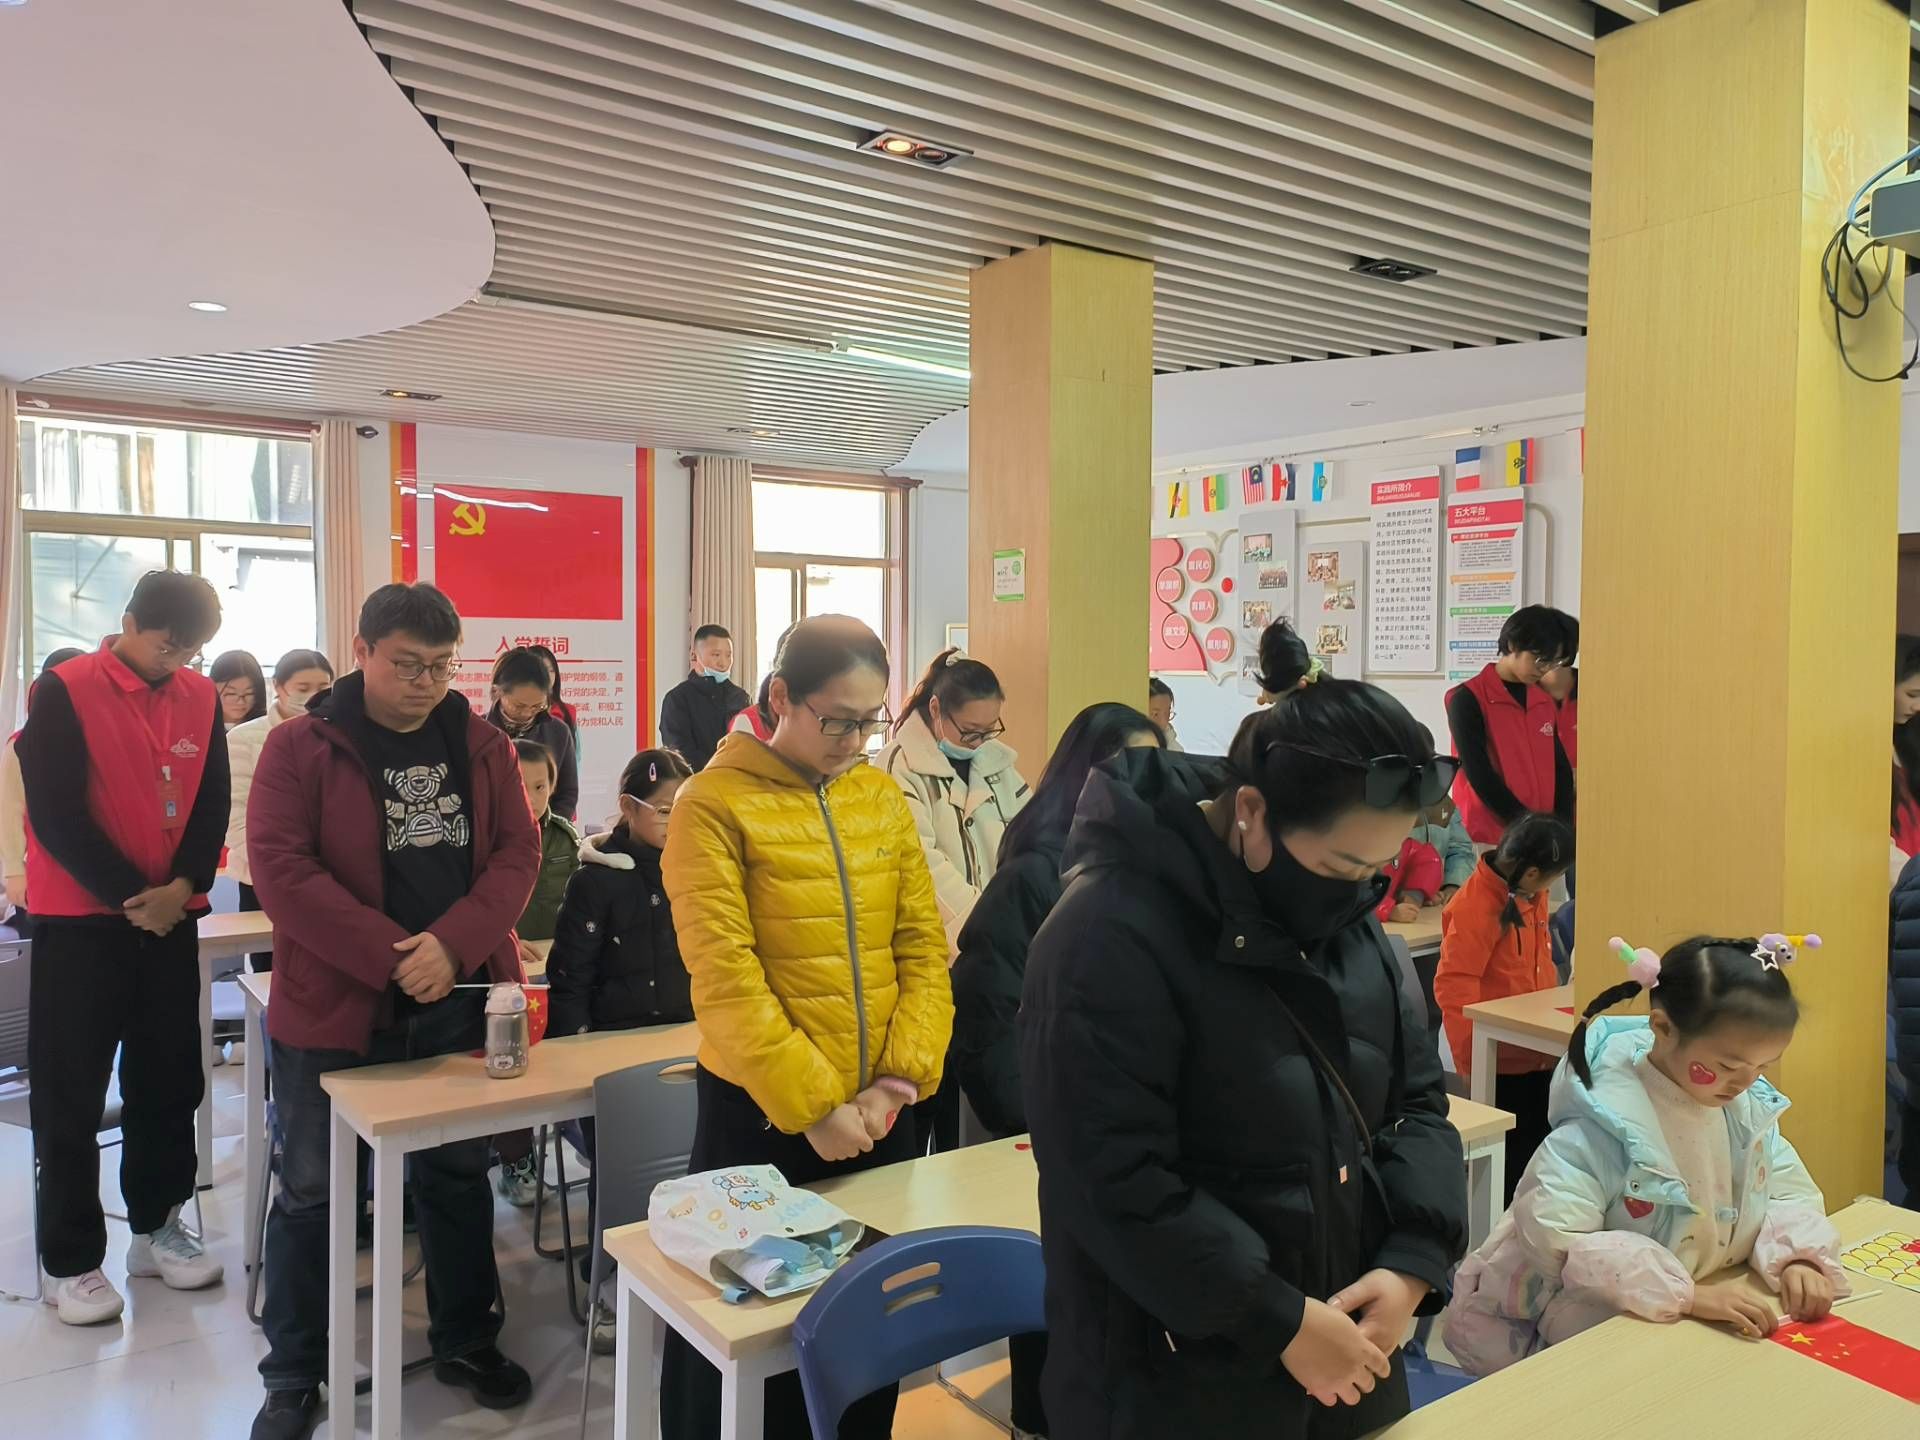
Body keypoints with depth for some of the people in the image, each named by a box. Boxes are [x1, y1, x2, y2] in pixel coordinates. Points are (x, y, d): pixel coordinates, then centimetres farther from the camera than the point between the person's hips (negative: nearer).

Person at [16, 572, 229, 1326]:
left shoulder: (201, 698, 3)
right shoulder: (64, 690, -9)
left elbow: (213, 804, 4)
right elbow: (55, 812, -13)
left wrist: (183, 887, -11)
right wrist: (129, 895, -14)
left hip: (172, 921, 4)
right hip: (80, 921, -4)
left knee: (169, 1081, 11)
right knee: (70, 1095, 4)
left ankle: (157, 1227, 26)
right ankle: (71, 1261, 15)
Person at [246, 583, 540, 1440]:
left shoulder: (481, 746, 3)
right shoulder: (299, 747, -6)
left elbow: (517, 852, -3)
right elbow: (281, 868, -15)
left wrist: (453, 943, -19)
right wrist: (391, 955, -21)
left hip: (460, 1002, 3)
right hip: (332, 1005, -2)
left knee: (458, 1177, 16)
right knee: (312, 1191, 10)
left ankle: (465, 1341, 34)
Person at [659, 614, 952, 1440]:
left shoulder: (884, 798, 4)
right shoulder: (714, 804, -11)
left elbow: (924, 946, 4)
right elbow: (724, 978, -16)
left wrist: (902, 1075, -7)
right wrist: (811, 1105, -17)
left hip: (879, 1112, 5)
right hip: (761, 1114, -4)